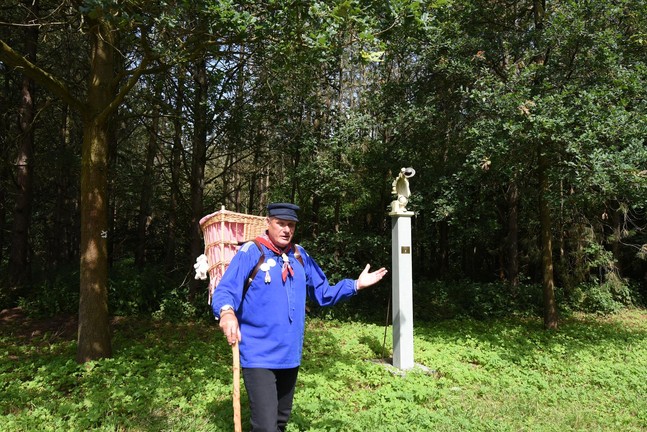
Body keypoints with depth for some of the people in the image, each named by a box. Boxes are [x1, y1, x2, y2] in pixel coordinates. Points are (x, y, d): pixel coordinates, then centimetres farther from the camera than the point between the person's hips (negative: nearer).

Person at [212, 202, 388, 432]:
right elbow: (224, 291, -19)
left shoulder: (300, 255, 7)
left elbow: (323, 292, 12)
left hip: (290, 354, 6)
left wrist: (356, 284, 2)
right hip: (258, 355, -6)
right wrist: (227, 312, -40)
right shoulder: (251, 252, -11)